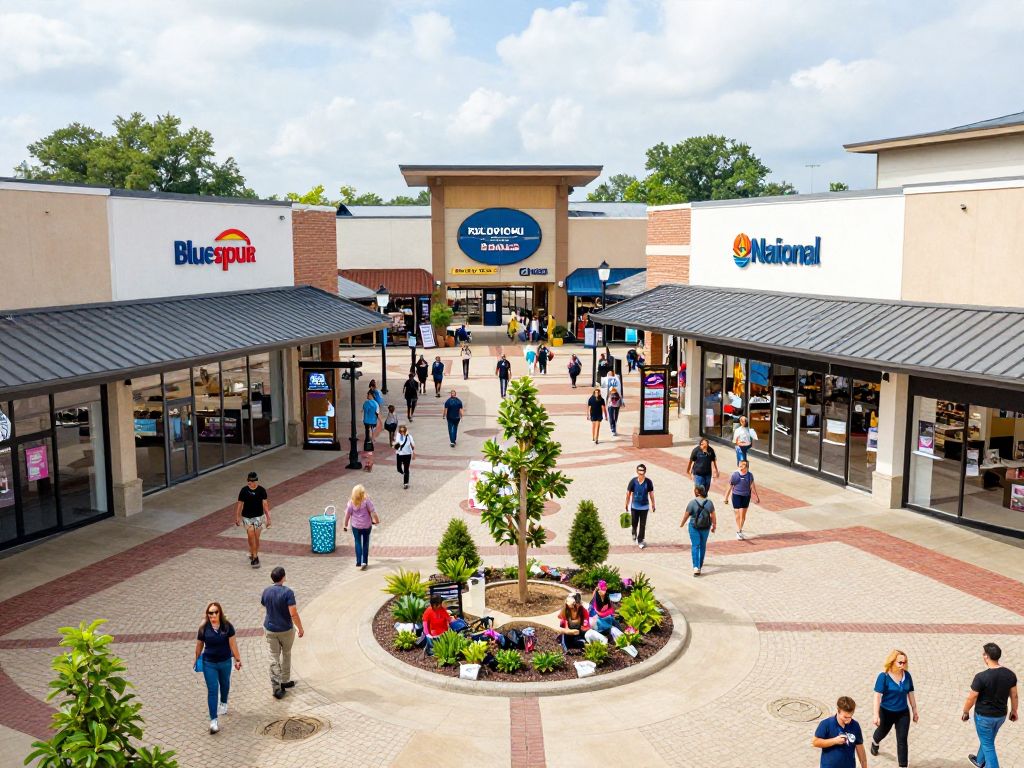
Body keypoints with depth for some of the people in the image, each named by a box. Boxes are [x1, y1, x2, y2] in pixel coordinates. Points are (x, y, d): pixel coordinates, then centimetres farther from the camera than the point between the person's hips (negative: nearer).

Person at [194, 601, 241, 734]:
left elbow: (232, 643, -7)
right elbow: (199, 645, 1)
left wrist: (238, 659, -4)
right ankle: (213, 721, -3)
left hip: (225, 662, 1)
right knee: (212, 690, -5)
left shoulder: (227, 626, -14)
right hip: (209, 663, -1)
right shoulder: (204, 628, -13)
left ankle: (223, 703, 53)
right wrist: (196, 660, 12)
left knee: (224, 684, 24)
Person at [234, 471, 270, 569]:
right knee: (251, 536, -13)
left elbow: (265, 504, -5)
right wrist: (237, 517, 2)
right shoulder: (244, 490, -8)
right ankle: (254, 557, -4)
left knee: (256, 538, 4)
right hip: (247, 517, 0)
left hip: (258, 516, 1)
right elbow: (240, 504, 0)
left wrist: (268, 518, -7)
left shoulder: (261, 490, -8)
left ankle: (253, 555, 23)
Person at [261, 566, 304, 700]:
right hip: (286, 630, -3)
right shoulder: (287, 592, -20)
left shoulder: (266, 591, -5)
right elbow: (293, 614, -24)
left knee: (274, 658, 6)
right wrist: (300, 628, -12)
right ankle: (285, 681, 32)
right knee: (286, 654, 21)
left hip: (270, 629, 3)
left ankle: (276, 687, 0)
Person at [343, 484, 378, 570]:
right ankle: (364, 562, 9)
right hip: (366, 525, -1)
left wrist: (345, 525, 9)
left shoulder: (351, 502, -11)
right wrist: (376, 520, 3)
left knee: (358, 543, 16)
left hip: (355, 526, 1)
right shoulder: (366, 501, -16)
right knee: (365, 543, 13)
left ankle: (358, 562, 13)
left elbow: (347, 514, -4)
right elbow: (372, 511, -13)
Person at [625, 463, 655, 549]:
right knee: (634, 523, 11)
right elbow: (628, 493, -2)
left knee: (643, 525, 4)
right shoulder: (633, 481, -13)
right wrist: (627, 505, 2)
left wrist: (653, 505, 7)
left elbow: (651, 494, 0)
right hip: (634, 506, 0)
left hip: (644, 507, 0)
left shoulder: (648, 482, -11)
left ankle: (640, 541, 18)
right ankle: (634, 533, 43)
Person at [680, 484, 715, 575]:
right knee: (703, 546, 18)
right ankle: (700, 564, 34)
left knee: (695, 546, 0)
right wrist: (714, 526, 12)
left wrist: (682, 524, 11)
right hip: (706, 527, 3)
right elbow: (713, 516, -2)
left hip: (694, 527, -3)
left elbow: (686, 515, -6)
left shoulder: (692, 502, -13)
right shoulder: (709, 502, -6)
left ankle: (696, 567, -13)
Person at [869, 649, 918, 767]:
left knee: (902, 740, 1)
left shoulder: (907, 675, -8)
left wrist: (915, 711, 10)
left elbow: (910, 694, 4)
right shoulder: (883, 676, -21)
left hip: (903, 713, 2)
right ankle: (874, 742, 58)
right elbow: (877, 696, -20)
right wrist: (876, 715, -22)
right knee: (882, 732, 24)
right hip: (886, 712, -2)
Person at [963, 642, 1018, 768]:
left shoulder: (981, 677, -28)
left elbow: (971, 698, -18)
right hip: (1001, 715, 7)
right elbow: (1014, 695, 3)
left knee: (988, 746, 10)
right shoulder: (1010, 674, -11)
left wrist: (965, 712, -1)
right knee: (987, 740, 29)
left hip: (984, 716, -7)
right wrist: (1014, 711, 20)